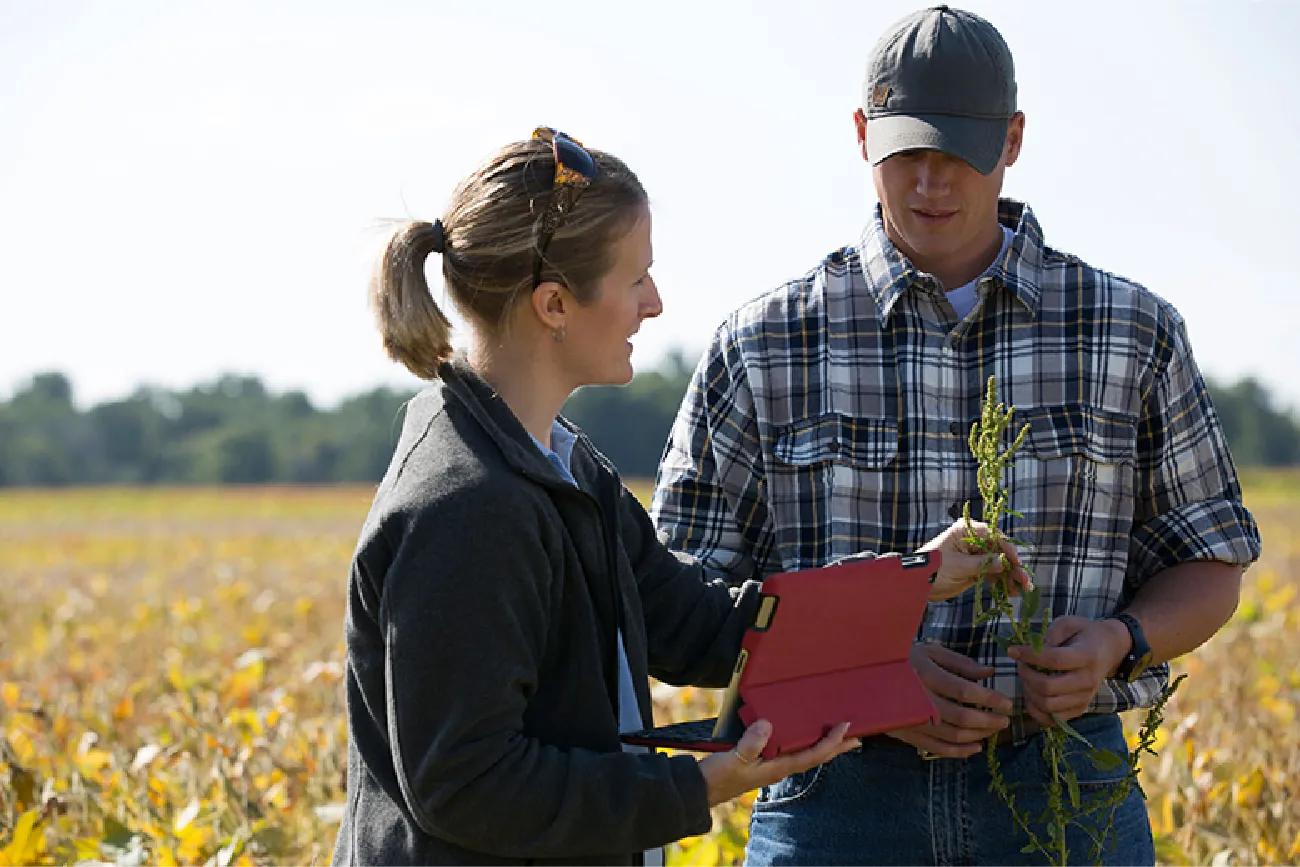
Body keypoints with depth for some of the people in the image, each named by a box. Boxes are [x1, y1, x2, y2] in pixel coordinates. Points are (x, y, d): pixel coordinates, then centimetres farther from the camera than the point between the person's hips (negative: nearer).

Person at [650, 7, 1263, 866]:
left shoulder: (1134, 333, 5)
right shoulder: (764, 344, 2)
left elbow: (1210, 564, 13)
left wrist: (1120, 642, -10)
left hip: (1063, 794, 0)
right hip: (838, 789, 0)